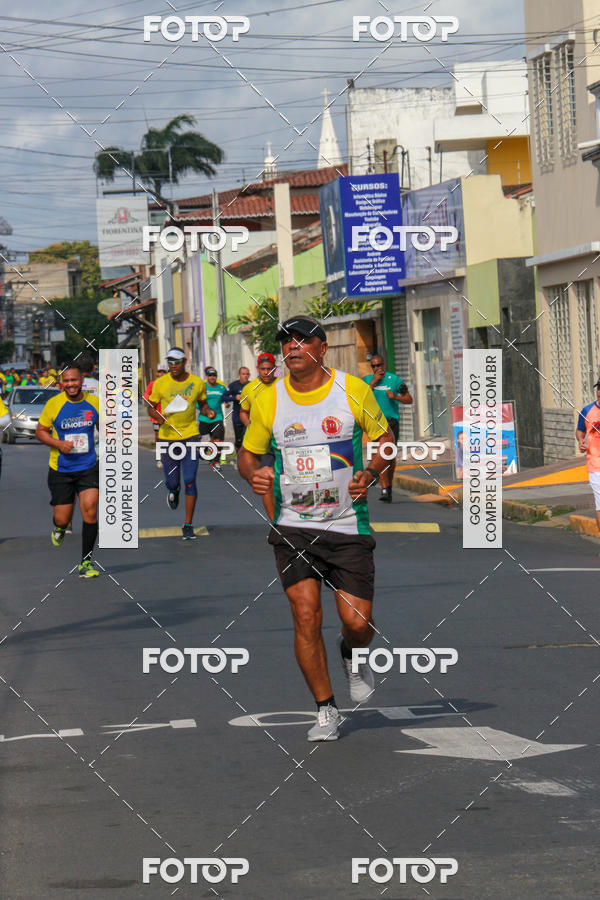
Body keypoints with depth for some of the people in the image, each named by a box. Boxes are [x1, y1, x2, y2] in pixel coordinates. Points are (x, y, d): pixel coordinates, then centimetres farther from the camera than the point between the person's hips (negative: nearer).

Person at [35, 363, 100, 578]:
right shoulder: (54, 404, -7)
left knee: (90, 510, -15)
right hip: (60, 469, -1)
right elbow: (40, 431, 0)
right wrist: (59, 443, -15)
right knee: (62, 519, 0)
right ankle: (59, 528, 41)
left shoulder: (94, 402, -1)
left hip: (88, 467, 1)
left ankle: (86, 561, -1)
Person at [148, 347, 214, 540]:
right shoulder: (160, 383, -3)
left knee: (189, 481, -8)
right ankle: (173, 491, 45)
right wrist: (157, 416, -15)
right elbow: (151, 407, 7)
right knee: (172, 482, 4)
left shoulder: (197, 383, 0)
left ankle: (188, 525, 1)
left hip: (190, 435, 0)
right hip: (167, 436, 0)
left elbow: (202, 404, 16)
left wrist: (208, 412, -6)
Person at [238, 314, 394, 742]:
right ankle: (326, 710, 6)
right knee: (306, 617, -9)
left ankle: (352, 655, 34)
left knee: (357, 622, -4)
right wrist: (253, 474, -12)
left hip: (347, 526, -1)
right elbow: (248, 452, 11)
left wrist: (370, 474, -10)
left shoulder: (353, 389, -4)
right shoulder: (269, 400, -1)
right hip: (293, 527, 1)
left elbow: (384, 437, 8)